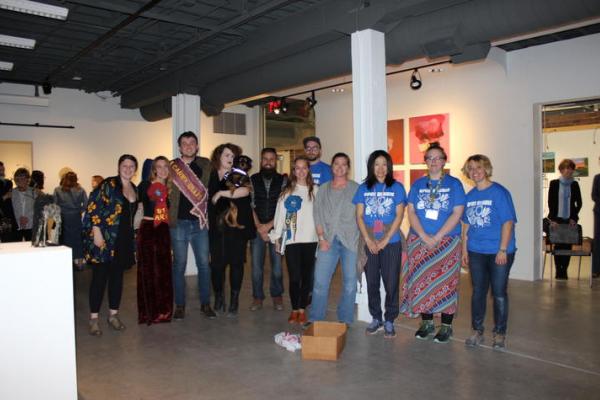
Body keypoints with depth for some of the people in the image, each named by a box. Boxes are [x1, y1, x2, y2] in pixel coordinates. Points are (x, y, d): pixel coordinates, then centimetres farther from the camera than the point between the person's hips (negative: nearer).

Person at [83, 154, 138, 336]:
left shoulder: (134, 189, 13)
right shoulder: (108, 184, -8)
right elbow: (92, 208, -14)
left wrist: (132, 237, 18)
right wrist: (96, 232, -19)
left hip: (123, 240, 6)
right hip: (103, 239, -6)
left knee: (117, 277, 11)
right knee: (100, 277, -1)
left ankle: (113, 315, 23)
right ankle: (94, 318, 10)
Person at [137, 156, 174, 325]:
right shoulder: (145, 186, -2)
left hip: (164, 231, 4)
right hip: (148, 229, -4)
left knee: (164, 269, 8)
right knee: (148, 270, 0)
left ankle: (164, 309, 20)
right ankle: (149, 311, 11)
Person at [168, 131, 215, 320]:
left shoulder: (206, 165, 7)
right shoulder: (171, 167, 2)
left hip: (200, 223, 2)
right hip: (179, 223, -1)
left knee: (204, 264, 6)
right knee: (179, 265, 7)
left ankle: (205, 304, 18)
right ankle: (180, 305, 18)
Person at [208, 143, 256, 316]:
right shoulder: (210, 176, 10)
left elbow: (245, 191, -17)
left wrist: (221, 193, -15)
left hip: (237, 226, -1)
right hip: (216, 227, 1)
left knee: (236, 262, 1)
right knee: (217, 263, 0)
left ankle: (234, 300, 11)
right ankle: (219, 297, 17)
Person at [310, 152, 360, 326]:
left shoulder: (356, 188, 5)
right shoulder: (323, 189, 13)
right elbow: (318, 215, 9)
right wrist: (321, 238, -2)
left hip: (351, 240, -1)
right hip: (328, 240, 2)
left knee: (350, 282, 3)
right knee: (320, 282, -1)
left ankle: (345, 321, 16)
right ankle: (315, 319, 11)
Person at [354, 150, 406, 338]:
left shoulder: (396, 187, 2)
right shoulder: (363, 188, 7)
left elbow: (399, 216, -4)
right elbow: (359, 216, 4)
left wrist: (385, 240, -11)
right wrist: (368, 240, -7)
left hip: (391, 243, -2)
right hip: (369, 244, 2)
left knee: (391, 283, 1)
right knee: (372, 282, 8)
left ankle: (389, 321, 16)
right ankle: (376, 319, 24)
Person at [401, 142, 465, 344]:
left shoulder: (454, 184, 2)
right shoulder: (418, 184, 9)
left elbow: (457, 213, -6)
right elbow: (411, 212, 2)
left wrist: (436, 237, -13)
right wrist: (424, 237, -11)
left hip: (447, 242, -2)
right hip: (419, 241, 3)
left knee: (445, 282, 1)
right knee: (421, 281, 6)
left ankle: (446, 326, 12)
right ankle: (426, 322, 20)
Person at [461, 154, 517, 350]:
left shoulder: (499, 192, -9)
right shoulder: (470, 196, 7)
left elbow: (508, 222, -12)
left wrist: (503, 250, -16)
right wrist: (464, 250, 10)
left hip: (499, 252, -4)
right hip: (476, 252, 5)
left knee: (499, 293, 5)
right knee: (478, 292, 12)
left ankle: (499, 333, 21)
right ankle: (477, 331, 25)